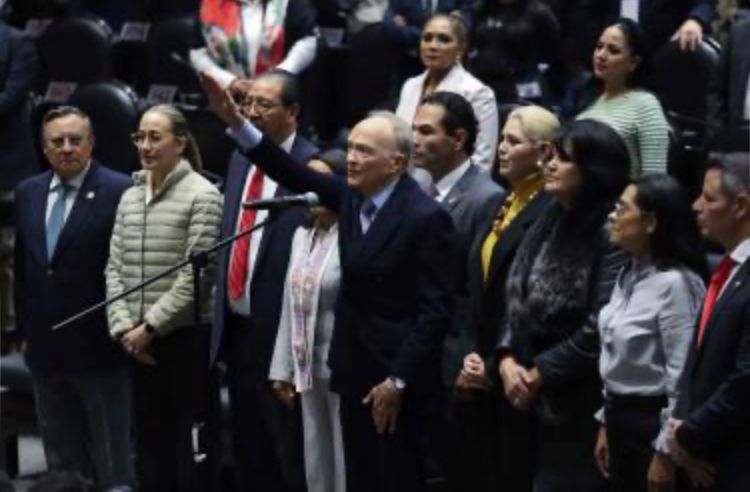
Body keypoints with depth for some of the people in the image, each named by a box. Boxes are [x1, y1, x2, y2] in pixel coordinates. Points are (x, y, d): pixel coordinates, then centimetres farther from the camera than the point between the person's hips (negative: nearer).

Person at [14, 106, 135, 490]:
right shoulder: (28, 193, 9)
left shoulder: (119, 191, -12)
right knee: (61, 461, 15)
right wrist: (25, 329, 11)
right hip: (46, 349, 6)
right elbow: (22, 268, 14)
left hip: (99, 347, -6)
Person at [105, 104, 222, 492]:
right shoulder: (129, 197, 11)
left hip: (186, 337, -6)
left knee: (189, 446, -1)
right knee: (150, 445, 9)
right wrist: (123, 327, -3)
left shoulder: (202, 196, -7)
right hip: (138, 341, 6)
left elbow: (196, 274, -12)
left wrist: (151, 326, -13)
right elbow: (115, 268, 10)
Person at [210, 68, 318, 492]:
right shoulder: (241, 159, 11)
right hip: (237, 327, 8)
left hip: (280, 332, -8)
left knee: (292, 456, 2)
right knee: (248, 454, 17)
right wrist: (221, 322, 13)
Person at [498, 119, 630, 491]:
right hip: (538, 399, 7)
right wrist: (508, 359, -4)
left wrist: (539, 373, -11)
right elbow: (519, 298, 12)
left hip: (582, 402, -7)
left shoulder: (613, 232, -16)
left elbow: (600, 328, -20)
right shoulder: (551, 220, 10)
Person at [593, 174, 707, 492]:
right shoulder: (628, 275, 10)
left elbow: (683, 377, -19)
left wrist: (665, 452, -17)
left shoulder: (675, 283, -18)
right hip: (622, 418, 9)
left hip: (652, 421, -8)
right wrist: (606, 424, 16)